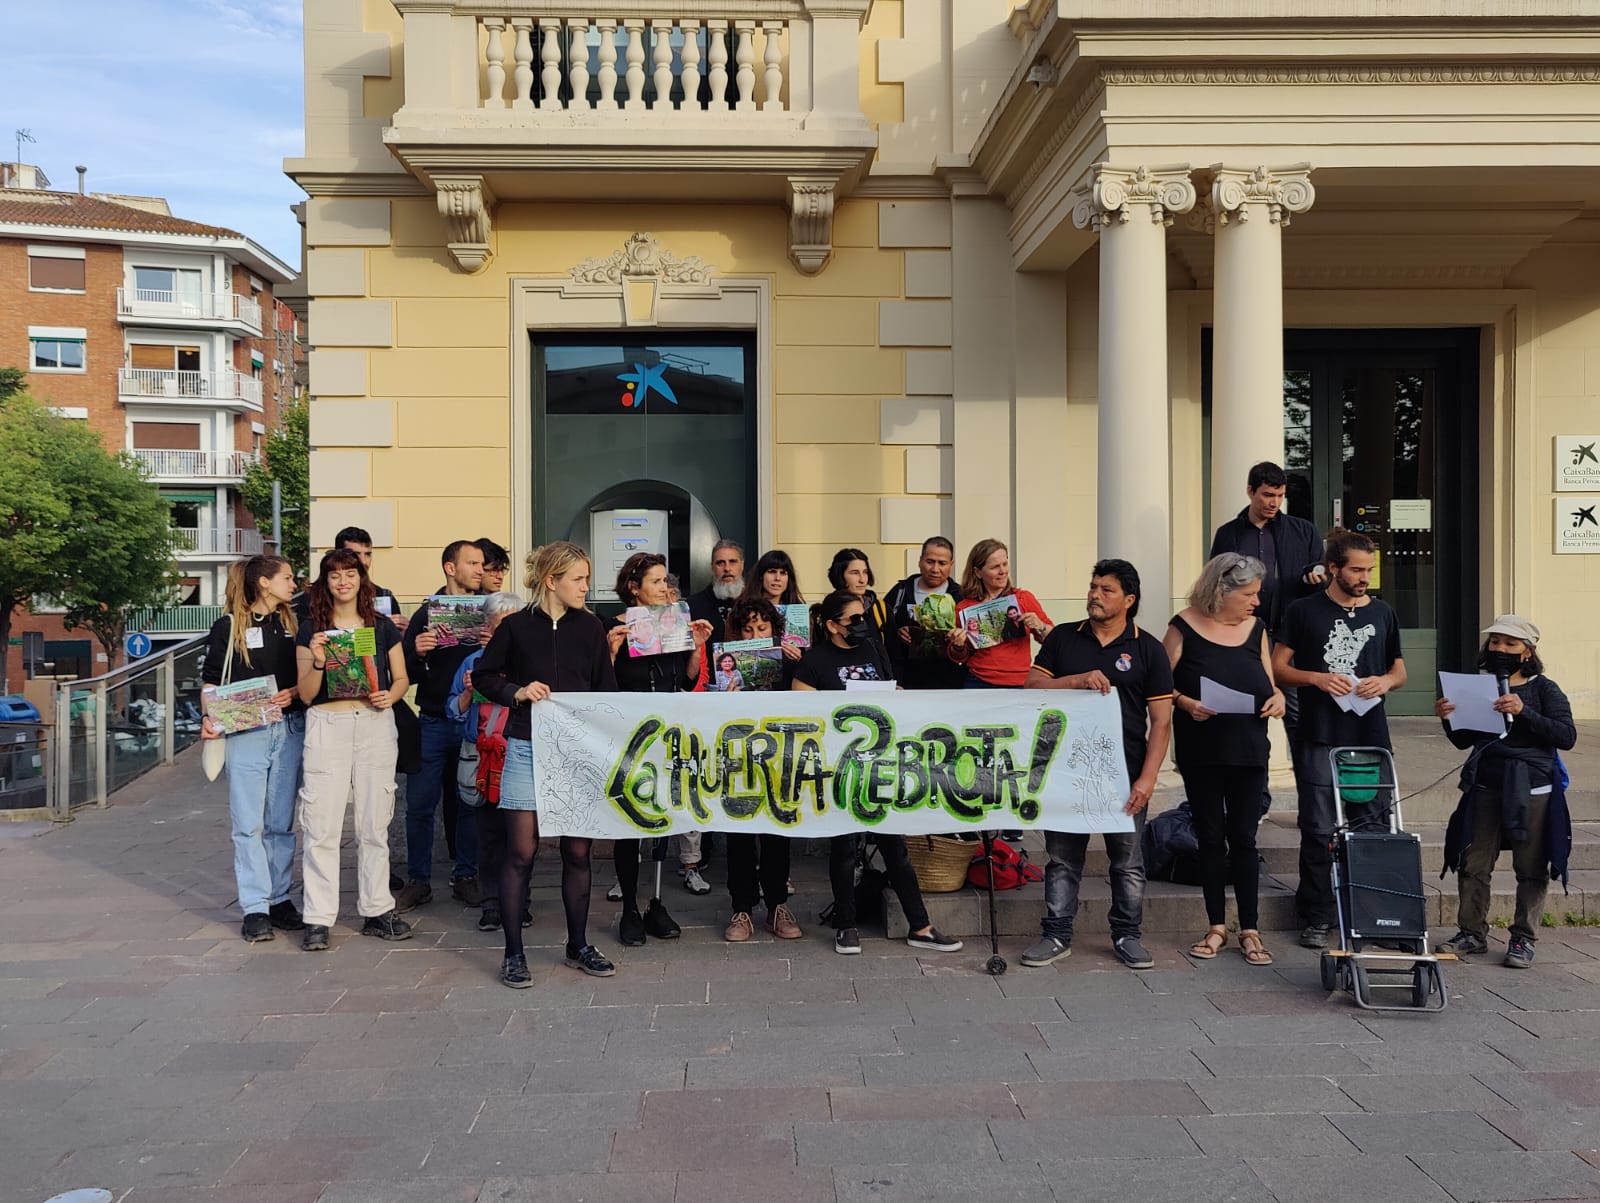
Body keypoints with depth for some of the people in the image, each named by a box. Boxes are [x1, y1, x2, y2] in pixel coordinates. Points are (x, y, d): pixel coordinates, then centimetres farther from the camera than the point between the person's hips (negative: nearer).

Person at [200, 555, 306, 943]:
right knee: (248, 823, -3)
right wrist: (210, 718, -12)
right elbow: (212, 681, 2)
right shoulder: (229, 627, 2)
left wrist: (291, 694, -6)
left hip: (289, 729, 4)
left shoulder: (292, 624, 12)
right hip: (244, 732, -3)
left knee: (281, 822, 7)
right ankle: (255, 908, 1)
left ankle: (279, 899, 16)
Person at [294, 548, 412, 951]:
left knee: (374, 823, 6)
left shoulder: (383, 628, 10)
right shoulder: (311, 632, 6)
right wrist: (318, 661, -15)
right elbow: (306, 694, 3)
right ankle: (318, 919, 3)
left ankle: (377, 911, 15)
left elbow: (402, 678, 13)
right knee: (322, 825, -4)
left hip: (376, 725, 2)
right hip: (327, 726, -2)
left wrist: (390, 695, -8)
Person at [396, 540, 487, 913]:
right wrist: (416, 652, -18)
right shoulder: (426, 613, 4)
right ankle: (419, 882, 14)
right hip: (433, 723, 0)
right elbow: (407, 673, 2)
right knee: (420, 804, 2)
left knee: (469, 802, 8)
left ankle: (465, 876, 20)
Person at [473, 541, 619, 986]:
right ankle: (513, 953, 11)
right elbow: (482, 677, 9)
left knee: (577, 850, 8)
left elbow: (607, 691, 8)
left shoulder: (590, 627, 7)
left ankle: (578, 946, 23)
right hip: (527, 749, -2)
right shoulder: (516, 626, 0)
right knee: (521, 851, 0)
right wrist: (516, 692, -9)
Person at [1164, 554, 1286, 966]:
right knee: (1210, 836, 8)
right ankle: (1216, 926, 19)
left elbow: (1270, 685, 12)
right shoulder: (1184, 628, -5)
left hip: (1248, 751, 2)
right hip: (1200, 751, -2)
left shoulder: (1256, 629, 7)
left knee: (1244, 837, 4)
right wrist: (1185, 703, -22)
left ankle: (1250, 930, 12)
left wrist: (1277, 699, -9)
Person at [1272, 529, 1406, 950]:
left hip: (1370, 737, 3)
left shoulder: (1382, 613, 11)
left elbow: (1399, 669, 20)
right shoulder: (1305, 611, 2)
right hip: (1319, 739, -3)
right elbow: (1277, 667, 3)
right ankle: (1317, 917, 8)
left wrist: (1386, 681, -2)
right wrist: (1317, 678, -13)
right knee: (1319, 829, 0)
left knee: (1370, 827, 5)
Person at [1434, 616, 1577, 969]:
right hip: (1485, 787, 4)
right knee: (1473, 863, 5)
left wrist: (1523, 712, -22)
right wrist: (1450, 719, -4)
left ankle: (1523, 939, 15)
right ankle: (1472, 933, 16)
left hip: (1531, 789, -3)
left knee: (1531, 868, 4)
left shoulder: (1544, 689, -1)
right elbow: (1464, 740, 16)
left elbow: (1567, 736, -12)